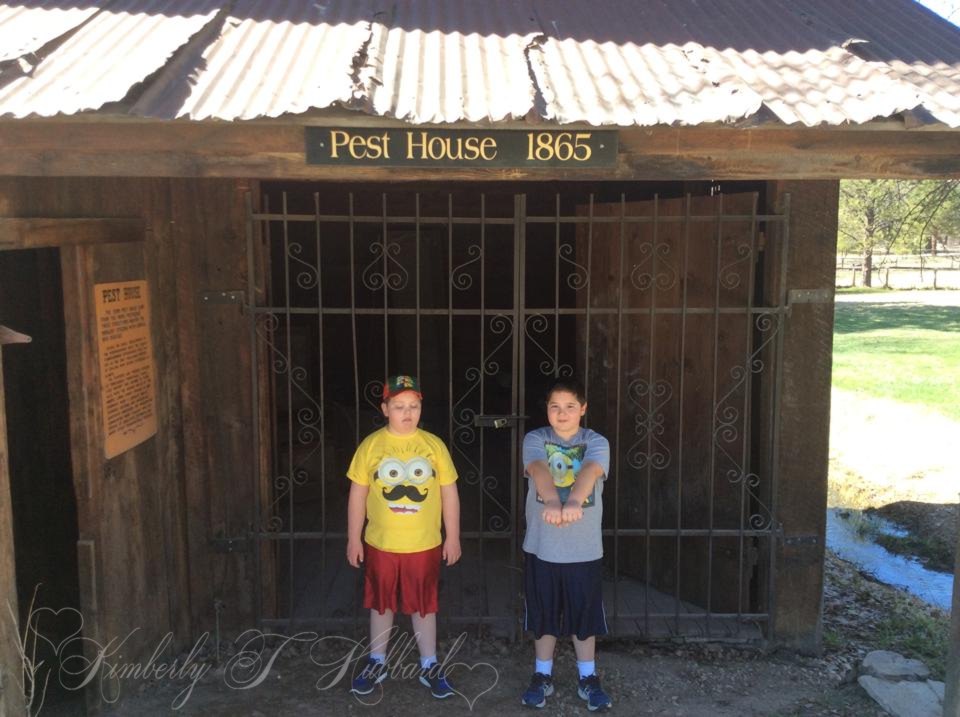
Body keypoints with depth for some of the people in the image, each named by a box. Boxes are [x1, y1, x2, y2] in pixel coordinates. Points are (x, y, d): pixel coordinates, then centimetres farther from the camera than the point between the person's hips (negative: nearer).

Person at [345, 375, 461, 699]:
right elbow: (358, 494, -1)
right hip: (380, 544, 0)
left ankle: (429, 666, 27)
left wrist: (453, 537, 1)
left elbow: (449, 492, 1)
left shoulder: (434, 445, -5)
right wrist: (354, 538, -1)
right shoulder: (370, 445, -6)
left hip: (424, 545, 0)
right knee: (381, 605, 15)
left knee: (424, 606, 12)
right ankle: (377, 663, 33)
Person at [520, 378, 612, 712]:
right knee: (543, 616, 13)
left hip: (584, 549, 0)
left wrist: (574, 501, -48)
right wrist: (552, 502, -47)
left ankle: (588, 679, 29)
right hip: (541, 547, 0)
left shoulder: (596, 442, -5)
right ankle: (542, 677, 30)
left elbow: (590, 471, -26)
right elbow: (539, 470, -25)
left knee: (584, 616, 12)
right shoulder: (535, 439, -5)